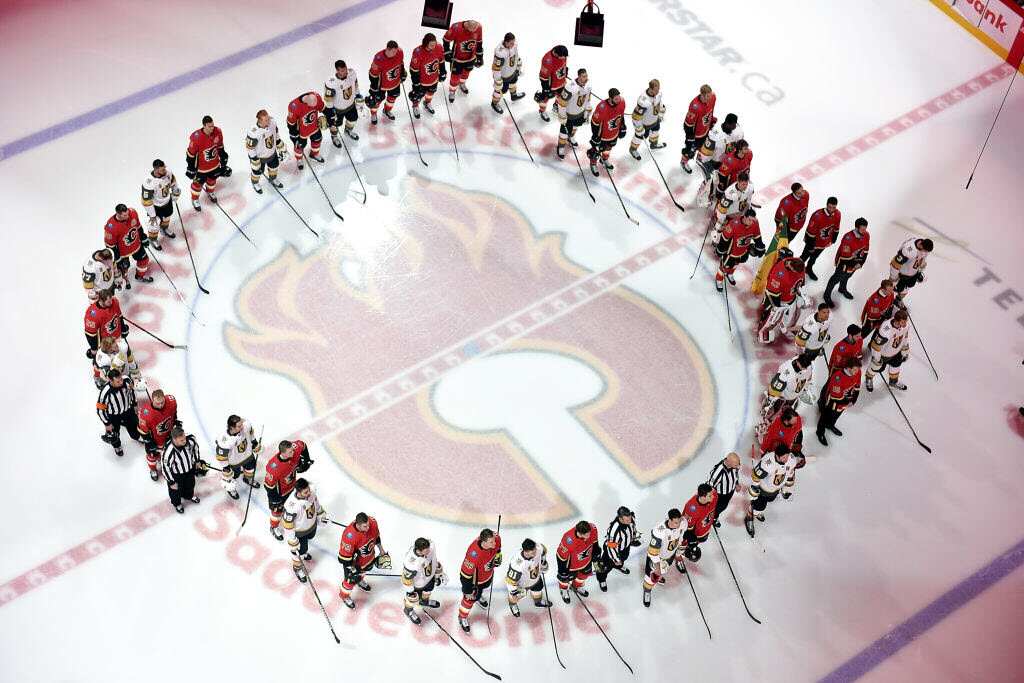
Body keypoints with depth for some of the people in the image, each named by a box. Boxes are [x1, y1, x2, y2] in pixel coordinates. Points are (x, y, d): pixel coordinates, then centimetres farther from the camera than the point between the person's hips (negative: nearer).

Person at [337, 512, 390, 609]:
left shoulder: (372, 522, -28)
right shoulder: (349, 536, -44)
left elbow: (376, 536, -3)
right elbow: (344, 557, -29)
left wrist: (381, 550, 8)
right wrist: (353, 570, -20)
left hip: (369, 555, 5)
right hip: (353, 559, -5)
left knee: (365, 569, 32)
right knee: (352, 579, 15)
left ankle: (360, 580, 67)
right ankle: (344, 595, 46)